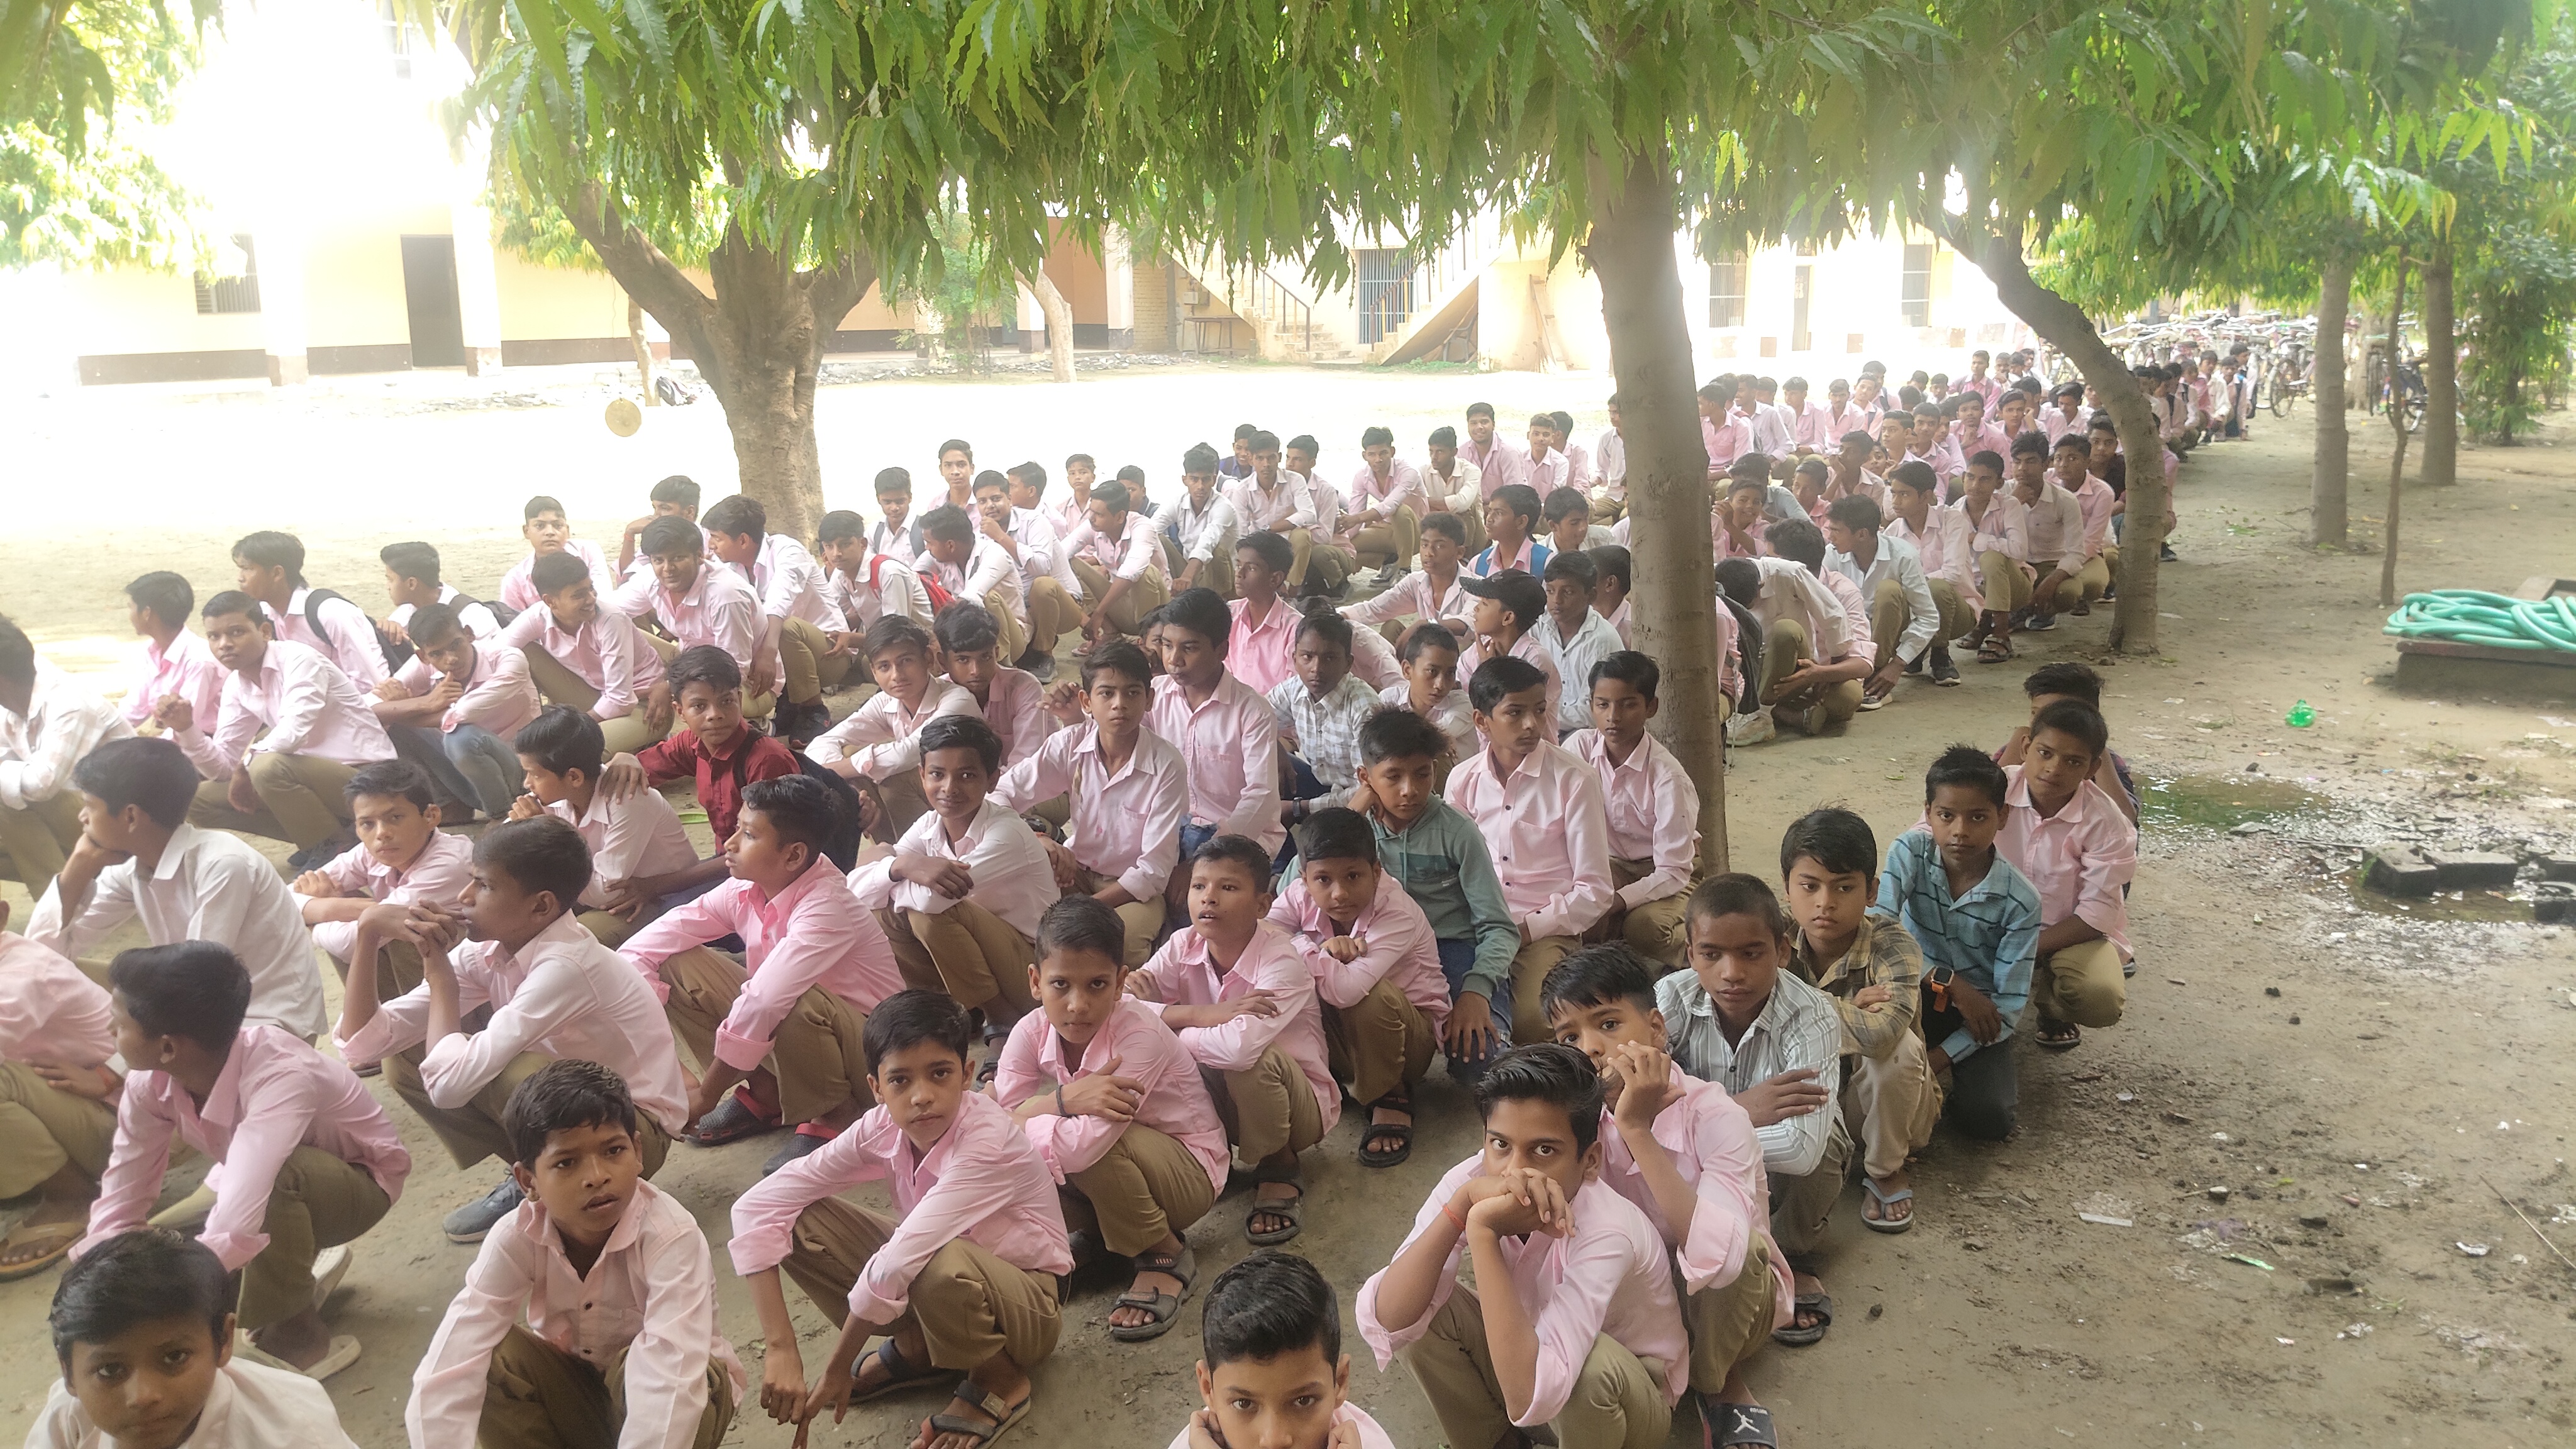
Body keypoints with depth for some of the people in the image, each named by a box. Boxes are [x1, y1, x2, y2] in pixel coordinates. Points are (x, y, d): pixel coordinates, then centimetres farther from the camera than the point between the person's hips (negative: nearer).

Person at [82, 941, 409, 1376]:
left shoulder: (280, 1076, -39)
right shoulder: (151, 1078, -19)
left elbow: (232, 1232, -49)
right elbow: (118, 1208, -11)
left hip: (356, 1181, -7)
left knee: (275, 1179, -38)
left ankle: (301, 1337, -17)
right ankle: (291, 1281, 12)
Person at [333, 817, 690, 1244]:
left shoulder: (565, 966, -30)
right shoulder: (485, 953, -6)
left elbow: (451, 1083, -35)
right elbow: (361, 1044, -8)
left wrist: (439, 970, -22)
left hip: (633, 1129, -8)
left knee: (516, 1076, -35)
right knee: (404, 1060, -2)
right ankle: (530, 1179, 9)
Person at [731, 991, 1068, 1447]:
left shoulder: (988, 1141, -33)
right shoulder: (882, 1129, -17)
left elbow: (899, 1261, -38)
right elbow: (758, 1206, -19)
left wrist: (837, 1367, -27)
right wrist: (779, 1348, -26)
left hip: (1029, 1307, -5)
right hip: (945, 1287, 6)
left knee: (940, 1265, -40)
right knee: (800, 1220, -14)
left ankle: (1001, 1380, -8)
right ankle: (915, 1347, 5)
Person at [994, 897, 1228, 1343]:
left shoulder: (1141, 1034, -32)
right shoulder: (1033, 1032, -14)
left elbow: (1084, 1146, -41)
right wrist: (1064, 1099, -38)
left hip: (1188, 1172, -5)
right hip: (1117, 1172, 6)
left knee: (1083, 1145, -35)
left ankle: (1164, 1253, -9)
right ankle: (1107, 1229, 4)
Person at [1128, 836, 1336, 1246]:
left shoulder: (1283, 961, -28)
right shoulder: (1184, 945, -12)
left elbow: (1242, 1045, -47)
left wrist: (1173, 1024, -28)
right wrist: (1207, 1015, -33)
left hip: (1297, 1102, -4)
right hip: (1218, 1100, 4)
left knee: (1253, 1060, -38)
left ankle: (1277, 1167, -7)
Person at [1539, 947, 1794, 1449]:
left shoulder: (1714, 1117, -27)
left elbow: (1717, 1259, -43)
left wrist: (1638, 1129, -44)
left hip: (1728, 1302, -1)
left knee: (1737, 1252, -35)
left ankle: (1719, 1384, -6)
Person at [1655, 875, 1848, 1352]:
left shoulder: (1813, 1018, -31)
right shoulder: (1673, 999, -23)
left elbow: (1800, 1148, -45)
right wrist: (1736, 1110, -41)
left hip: (1784, 1171, -1)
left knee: (1813, 1146, -35)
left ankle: (1794, 1258, -2)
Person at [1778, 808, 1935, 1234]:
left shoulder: (1892, 945, -24)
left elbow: (1882, 1031, -43)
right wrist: (1848, 1010, -29)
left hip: (1884, 1101, -2)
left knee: (1896, 1046, -33)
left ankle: (1885, 1169, -7)